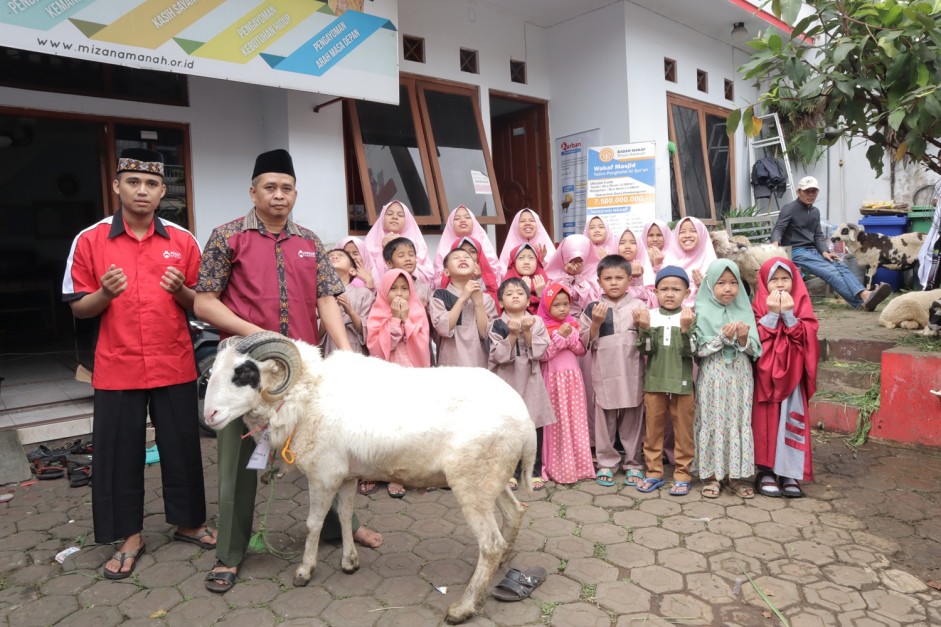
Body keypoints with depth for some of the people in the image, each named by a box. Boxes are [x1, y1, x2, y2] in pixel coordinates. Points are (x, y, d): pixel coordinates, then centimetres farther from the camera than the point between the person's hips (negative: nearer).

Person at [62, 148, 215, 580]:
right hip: (117, 369, -1)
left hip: (174, 366, 1)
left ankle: (187, 522, 28)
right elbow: (78, 308, 2)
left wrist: (180, 290, -13)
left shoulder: (183, 241, 2)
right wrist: (105, 293, -18)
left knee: (182, 448, 10)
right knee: (119, 453, 8)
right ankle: (129, 537, 25)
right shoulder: (89, 240, -1)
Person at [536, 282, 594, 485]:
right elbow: (543, 355, -15)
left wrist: (571, 336, -11)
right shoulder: (543, 327, -6)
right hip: (554, 378, -4)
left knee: (576, 421, 7)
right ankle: (557, 467, 7)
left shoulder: (573, 325, 8)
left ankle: (578, 464, 16)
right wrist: (560, 336, -17)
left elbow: (581, 350, 5)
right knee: (557, 422, -1)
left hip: (573, 377, 4)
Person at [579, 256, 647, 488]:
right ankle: (606, 463, 19)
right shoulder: (592, 308, 3)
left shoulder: (639, 306, 4)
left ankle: (633, 464, 21)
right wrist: (596, 323, -13)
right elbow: (586, 342, 1)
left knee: (633, 420, 8)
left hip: (633, 373, 0)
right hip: (605, 373, 0)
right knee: (605, 420, 7)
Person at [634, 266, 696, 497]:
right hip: (654, 382, 2)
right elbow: (645, 349, -5)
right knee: (653, 429, 10)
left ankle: (682, 475, 18)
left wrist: (685, 328, -24)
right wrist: (644, 329, -21)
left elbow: (690, 351, -10)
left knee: (683, 431, 7)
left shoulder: (689, 317, -3)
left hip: (681, 383, -1)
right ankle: (654, 473, 22)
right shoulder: (649, 315, 0)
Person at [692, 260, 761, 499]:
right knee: (712, 424, 2)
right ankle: (711, 475, 13)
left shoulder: (744, 312, 6)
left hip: (740, 378, 3)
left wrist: (744, 339, -15)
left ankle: (736, 474, 18)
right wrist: (723, 337, -19)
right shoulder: (703, 312, -4)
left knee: (739, 423, 7)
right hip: (712, 379, -3)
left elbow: (755, 351, 4)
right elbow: (699, 350, -10)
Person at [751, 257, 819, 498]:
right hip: (765, 375, -1)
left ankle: (790, 473, 3)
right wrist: (772, 313, -14)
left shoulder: (801, 305, 7)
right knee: (766, 421, -4)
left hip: (791, 375, 2)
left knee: (791, 421, -4)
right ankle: (766, 471, 3)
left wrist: (788, 314, -14)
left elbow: (805, 338, -6)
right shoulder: (757, 306, 2)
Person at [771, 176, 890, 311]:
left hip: (813, 250, 7)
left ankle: (865, 295, -44)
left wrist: (824, 251, -3)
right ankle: (861, 302, -46)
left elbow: (818, 235, 18)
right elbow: (778, 229, -10)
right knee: (829, 271, -29)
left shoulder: (815, 212, 22)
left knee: (841, 267, -22)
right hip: (795, 252, -7)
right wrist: (775, 242, -35)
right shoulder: (789, 208, 1)